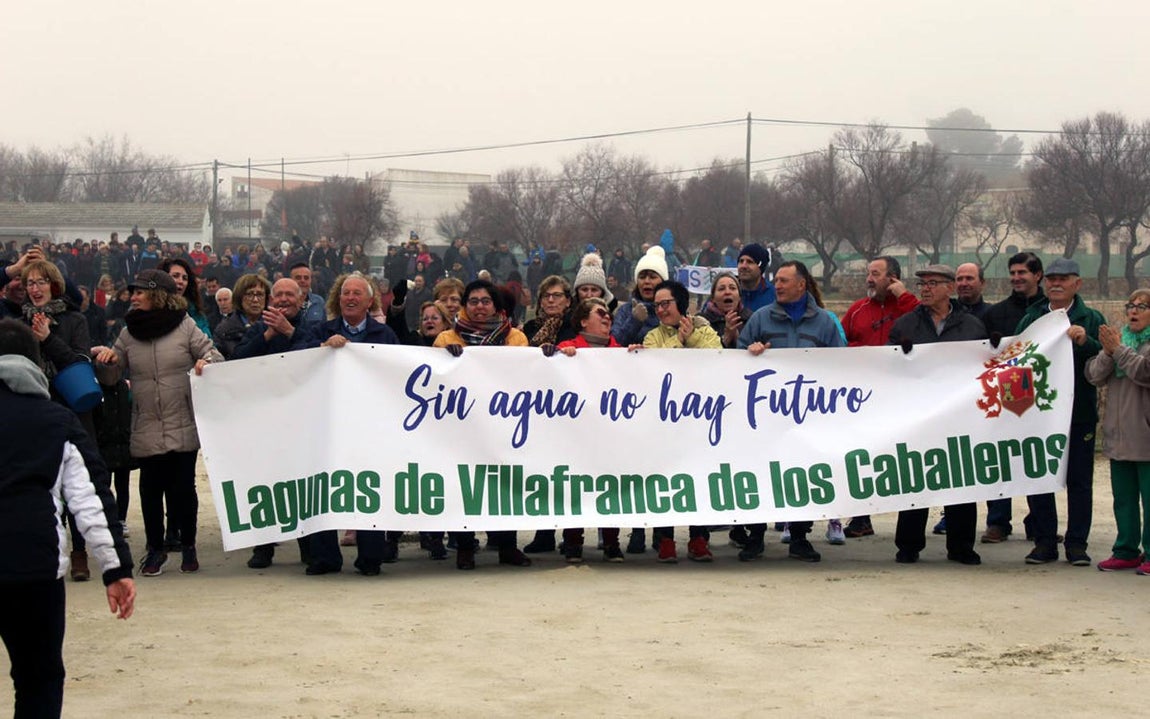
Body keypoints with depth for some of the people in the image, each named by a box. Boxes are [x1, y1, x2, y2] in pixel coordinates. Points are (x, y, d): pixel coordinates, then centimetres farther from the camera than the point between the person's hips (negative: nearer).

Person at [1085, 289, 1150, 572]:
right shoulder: (1117, 338, 12)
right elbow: (1094, 376, 4)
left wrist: (1118, 350, -17)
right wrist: (1108, 353, -13)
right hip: (1118, 436, 6)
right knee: (1123, 498, 12)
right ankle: (1127, 552, 19)